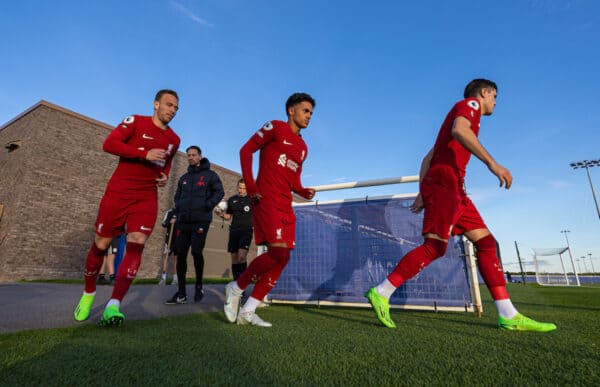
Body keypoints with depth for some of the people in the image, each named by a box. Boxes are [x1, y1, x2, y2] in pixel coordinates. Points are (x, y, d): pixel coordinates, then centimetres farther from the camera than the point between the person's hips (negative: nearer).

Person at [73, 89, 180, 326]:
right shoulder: (136, 122, -1)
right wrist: (145, 153, -21)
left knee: (136, 245, -13)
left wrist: (165, 176, 7)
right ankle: (88, 294, 31)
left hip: (146, 198, 3)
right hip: (117, 193, -2)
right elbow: (109, 144, -12)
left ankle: (113, 306, -11)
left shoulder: (174, 140, 12)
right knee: (101, 245, 7)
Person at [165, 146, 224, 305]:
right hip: (183, 221, 5)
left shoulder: (210, 175, 4)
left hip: (200, 221, -5)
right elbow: (177, 196, 27)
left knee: (196, 251, -13)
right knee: (181, 254, 2)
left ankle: (199, 285, 10)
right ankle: (181, 293, 10)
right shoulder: (184, 178, 20)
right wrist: (178, 209, 9)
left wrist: (207, 205, -14)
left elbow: (219, 192, -2)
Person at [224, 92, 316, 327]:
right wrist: (251, 187, -12)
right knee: (278, 251, -20)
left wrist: (303, 191, 3)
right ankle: (236, 288, 4)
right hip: (266, 200, -8)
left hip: (285, 206, 8)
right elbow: (246, 150, -3)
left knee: (283, 258, 2)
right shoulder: (275, 128, 2)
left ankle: (247, 311, 11)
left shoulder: (302, 147, 21)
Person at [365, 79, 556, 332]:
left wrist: (423, 193, 22)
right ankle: (381, 293, -13)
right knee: (435, 246, -17)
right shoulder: (470, 103, 7)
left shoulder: (467, 114, 33)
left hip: (454, 189, 10)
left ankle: (509, 316, 7)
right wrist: (491, 162, -25)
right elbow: (459, 130, -19)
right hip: (443, 183, -10)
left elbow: (428, 157, 27)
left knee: (486, 242, 5)